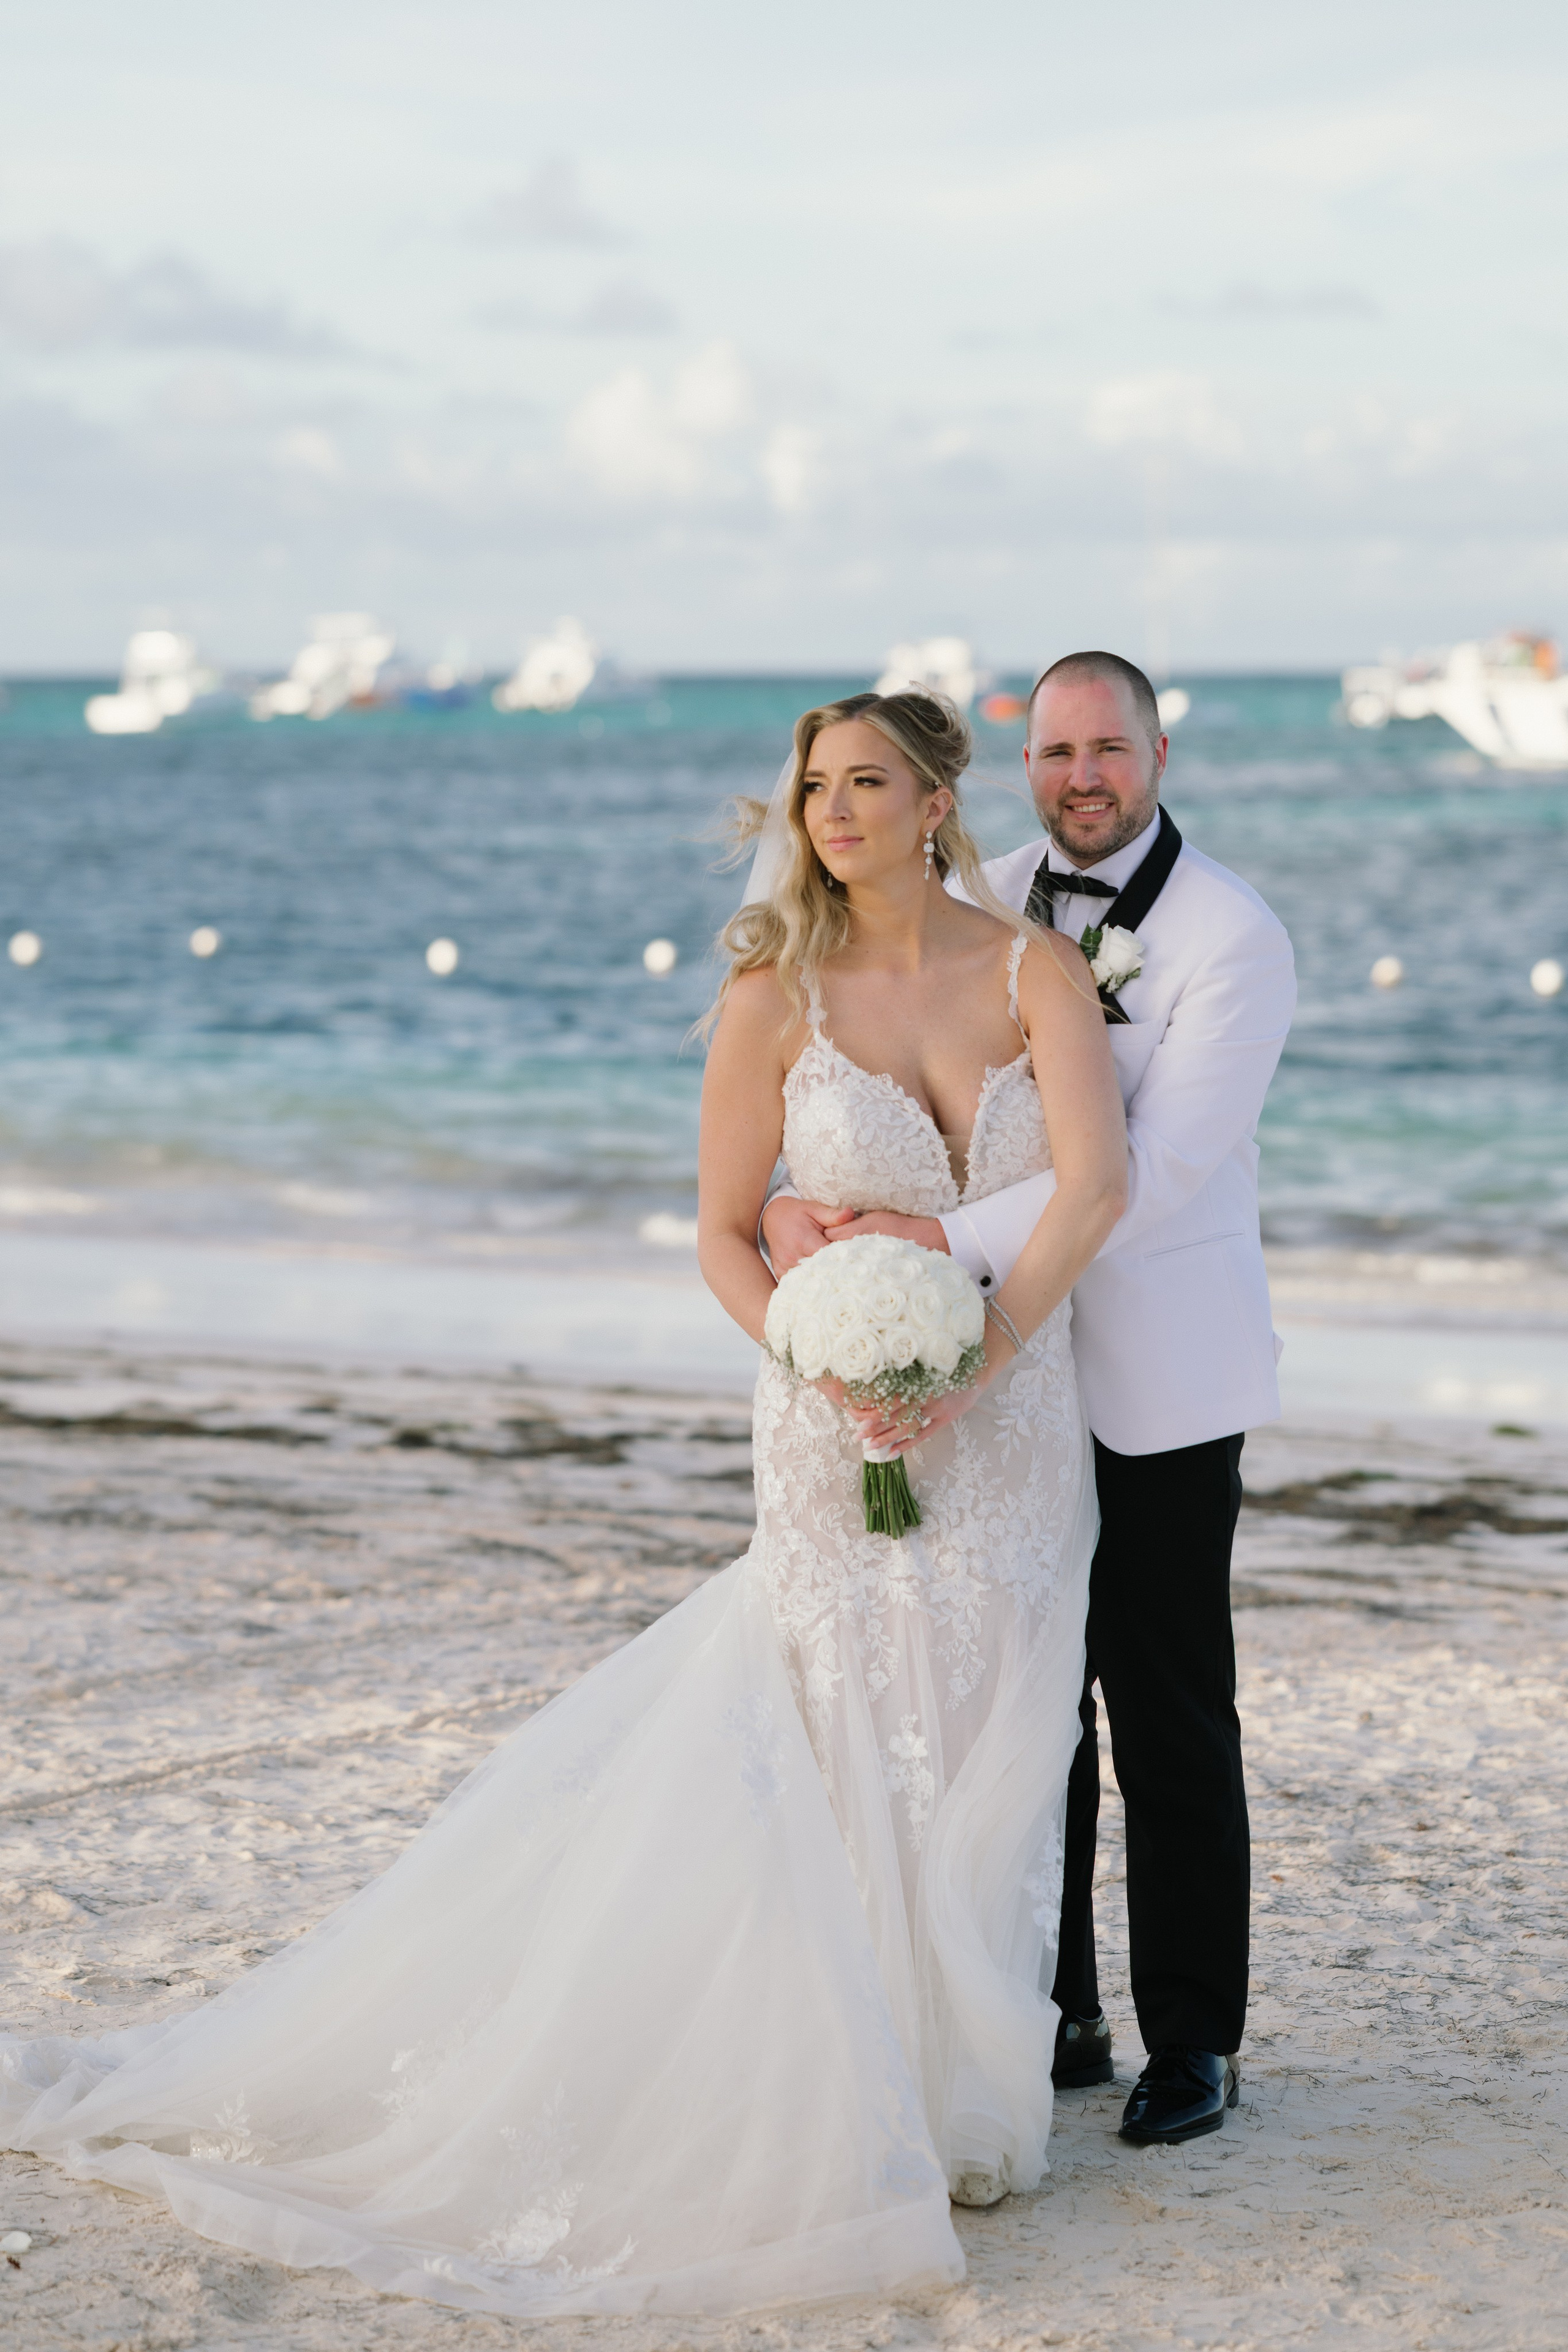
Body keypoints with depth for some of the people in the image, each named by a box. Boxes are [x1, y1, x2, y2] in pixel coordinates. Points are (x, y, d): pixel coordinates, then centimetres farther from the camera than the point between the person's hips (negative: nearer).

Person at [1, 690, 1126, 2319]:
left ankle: (955, 2102, 23)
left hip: (1014, 1435, 2)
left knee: (983, 1776, 8)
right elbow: (723, 1236, -1)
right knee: (842, 1782, -1)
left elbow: (1095, 1182, -16)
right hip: (837, 1450, -2)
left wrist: (984, 1352, -26)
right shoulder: (774, 994, -6)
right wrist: (835, 1371, -17)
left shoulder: (1037, 969, -4)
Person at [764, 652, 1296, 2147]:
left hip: (1159, 1379, -4)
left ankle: (1192, 2041, 14)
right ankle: (1053, 2018, 22)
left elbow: (1149, 1167, -22)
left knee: (1168, 1715, 2)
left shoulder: (1233, 937, -12)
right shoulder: (978, 908, 4)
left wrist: (945, 1240, -30)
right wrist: (794, 1200, -20)